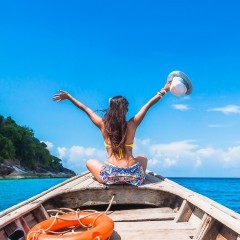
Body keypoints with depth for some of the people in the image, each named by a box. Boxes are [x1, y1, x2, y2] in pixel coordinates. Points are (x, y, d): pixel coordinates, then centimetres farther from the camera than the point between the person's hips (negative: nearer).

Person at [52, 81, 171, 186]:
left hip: (111, 176, -2)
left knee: (90, 162, 28)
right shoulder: (132, 125, -1)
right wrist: (164, 90, 20)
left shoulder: (103, 125, 0)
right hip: (133, 176, 2)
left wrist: (68, 96, 27)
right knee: (143, 158, 35)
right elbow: (148, 105, 9)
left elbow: (86, 109, 13)